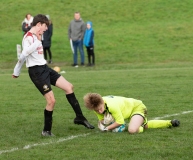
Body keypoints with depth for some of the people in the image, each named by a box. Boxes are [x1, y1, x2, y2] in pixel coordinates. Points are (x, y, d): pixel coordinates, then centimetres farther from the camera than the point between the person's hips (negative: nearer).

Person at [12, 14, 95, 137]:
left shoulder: (37, 36, 12)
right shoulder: (29, 38, -19)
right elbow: (22, 57, -21)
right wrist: (16, 73, -16)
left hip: (45, 68, 10)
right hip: (36, 71, -10)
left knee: (69, 87, 6)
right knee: (51, 100, -11)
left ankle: (79, 117, 15)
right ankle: (46, 130, 6)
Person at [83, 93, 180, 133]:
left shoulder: (112, 106, -40)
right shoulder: (96, 105, -17)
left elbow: (120, 122, -31)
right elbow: (101, 119, -5)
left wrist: (106, 128, -28)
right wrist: (102, 123, -28)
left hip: (137, 107, -9)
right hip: (130, 108, 9)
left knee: (132, 130, -35)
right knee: (146, 125, 32)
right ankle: (170, 123, 46)